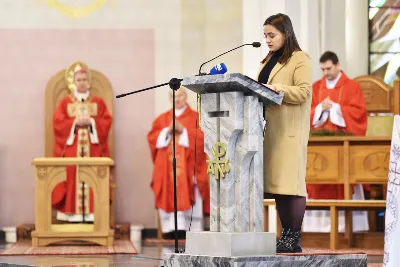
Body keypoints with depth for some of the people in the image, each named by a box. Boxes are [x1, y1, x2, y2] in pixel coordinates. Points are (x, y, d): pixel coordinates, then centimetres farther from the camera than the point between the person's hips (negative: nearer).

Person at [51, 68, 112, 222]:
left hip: (93, 148, 0)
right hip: (71, 147, 0)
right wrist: (75, 122, -14)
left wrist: (91, 122, -13)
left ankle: (91, 214, -5)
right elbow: (58, 124, -1)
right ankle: (73, 215, -5)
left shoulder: (99, 103, 11)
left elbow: (107, 122, 1)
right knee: (72, 178, -6)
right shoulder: (65, 103, 9)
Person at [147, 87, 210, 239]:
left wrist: (183, 130, -13)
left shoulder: (196, 118, 7)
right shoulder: (162, 119, 17)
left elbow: (201, 137, -6)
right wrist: (167, 131, -8)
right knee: (168, 198, -4)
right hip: (167, 169, 3)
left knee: (187, 198, -10)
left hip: (187, 168, -3)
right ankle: (170, 231, -6)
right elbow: (152, 137, 8)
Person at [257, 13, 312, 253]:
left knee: (291, 181, -10)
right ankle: (285, 234, 7)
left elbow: (304, 92, -11)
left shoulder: (300, 60, -1)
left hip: (290, 129, -8)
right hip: (269, 129, 8)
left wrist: (275, 89, -20)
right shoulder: (269, 61, 23)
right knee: (276, 180, 4)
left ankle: (294, 239, -9)